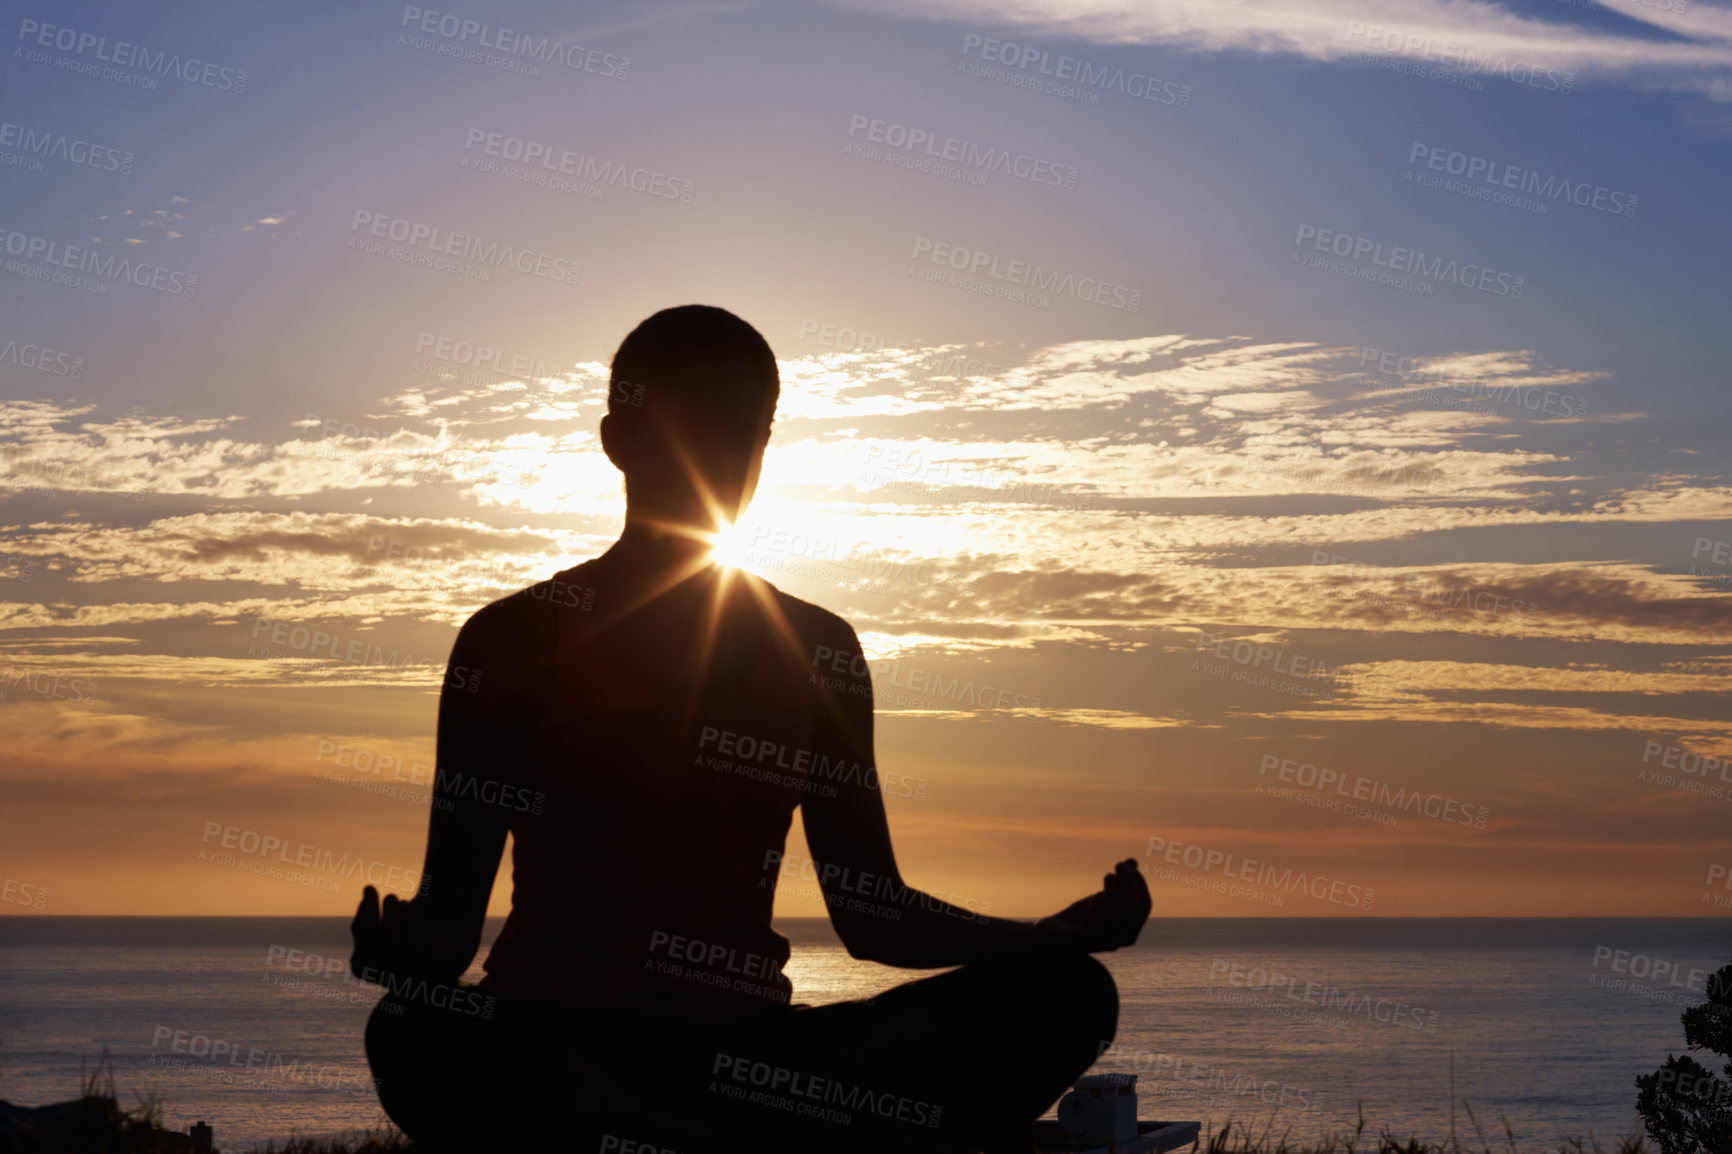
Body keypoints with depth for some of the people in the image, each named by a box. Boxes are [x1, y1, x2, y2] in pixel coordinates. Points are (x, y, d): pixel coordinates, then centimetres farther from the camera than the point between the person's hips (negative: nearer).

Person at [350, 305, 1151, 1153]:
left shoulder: (816, 652, 15)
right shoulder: (517, 640, 5)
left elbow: (870, 914, 15)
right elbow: (454, 906, 0)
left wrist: (1066, 934, 0)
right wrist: (406, 951, -24)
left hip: (740, 1056, 4)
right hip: (549, 1061, -3)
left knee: (1063, 994, -18)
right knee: (418, 1038, -39)